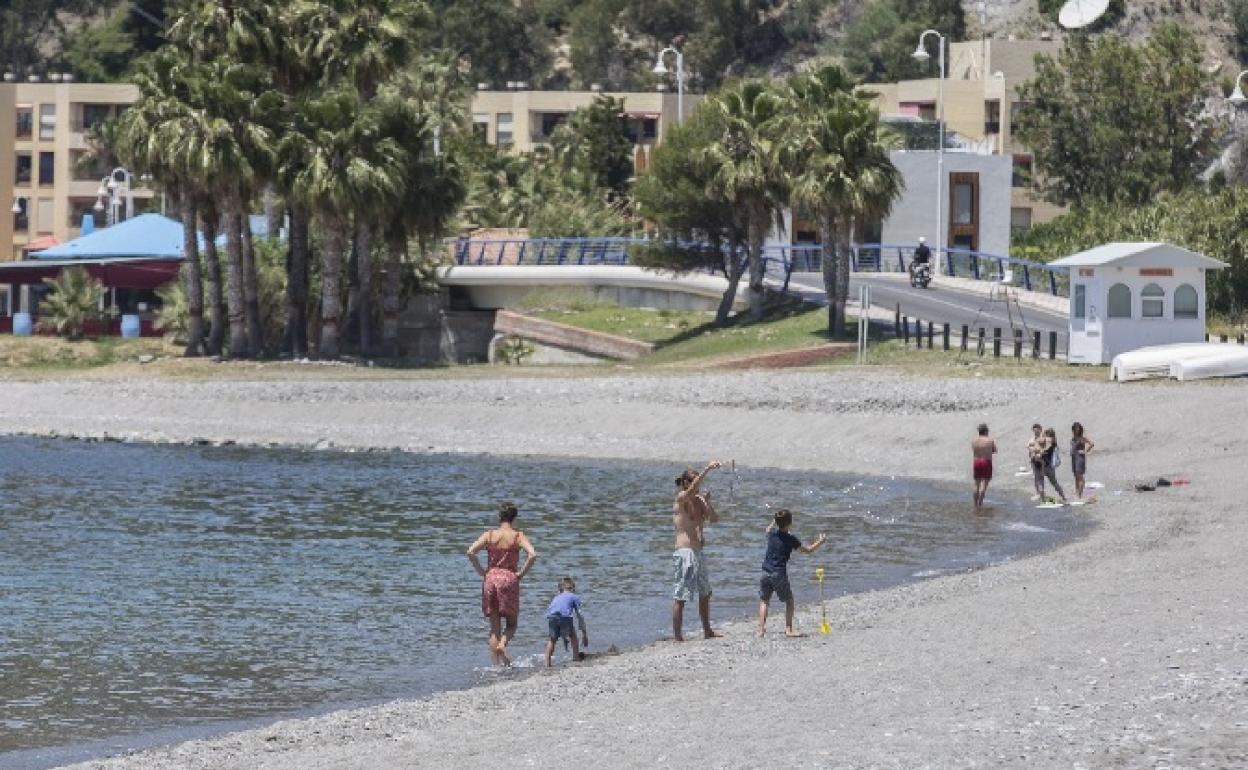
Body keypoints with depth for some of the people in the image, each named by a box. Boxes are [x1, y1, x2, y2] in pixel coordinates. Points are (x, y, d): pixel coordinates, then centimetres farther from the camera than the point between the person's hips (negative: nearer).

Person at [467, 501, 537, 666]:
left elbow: (470, 552, -10)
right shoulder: (518, 536, -3)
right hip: (509, 579, -2)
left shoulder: (489, 535, 3)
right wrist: (521, 574, -6)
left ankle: (496, 664, 4)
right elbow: (533, 555, -17)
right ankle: (502, 645, -20)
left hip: (490, 578, 2)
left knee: (494, 627, 9)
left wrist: (481, 571, 0)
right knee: (511, 623, 10)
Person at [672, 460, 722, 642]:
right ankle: (678, 637, -6)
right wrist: (707, 469, -35)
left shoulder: (698, 501, 14)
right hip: (684, 553, -9)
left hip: (697, 553, 9)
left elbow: (714, 519, 11)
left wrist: (707, 503, -6)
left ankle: (707, 631, 31)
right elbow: (692, 489, -31)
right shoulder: (681, 499, -9)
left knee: (705, 593, 19)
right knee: (680, 597, -7)